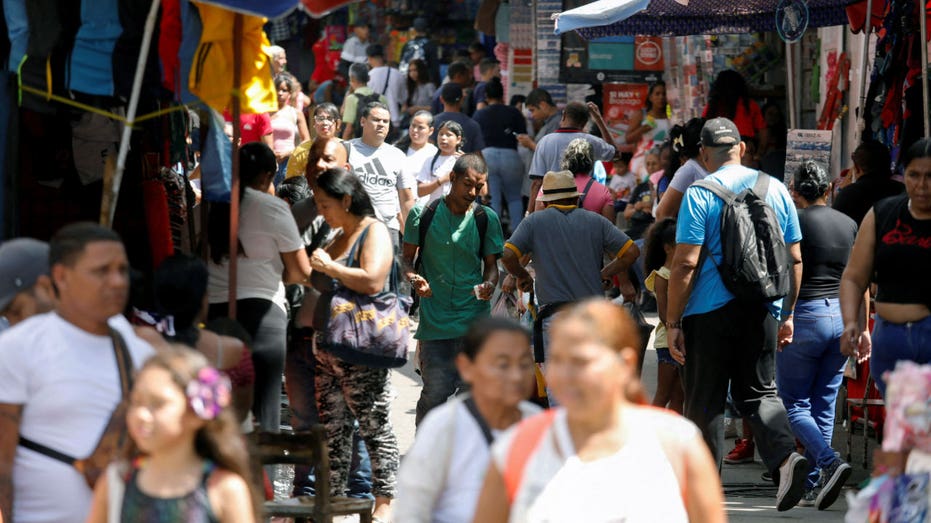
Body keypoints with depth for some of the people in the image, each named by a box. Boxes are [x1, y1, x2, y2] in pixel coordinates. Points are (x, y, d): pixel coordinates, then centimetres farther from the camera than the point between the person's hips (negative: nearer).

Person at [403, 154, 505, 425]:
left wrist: (488, 285, -10)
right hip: (434, 319, -2)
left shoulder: (486, 218, 7)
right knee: (435, 392, -6)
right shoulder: (423, 214, 2)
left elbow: (491, 265, 12)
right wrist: (414, 279, -12)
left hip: (475, 320, 2)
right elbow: (408, 258, 9)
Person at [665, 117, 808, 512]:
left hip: (710, 314, -4)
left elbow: (685, 264, -12)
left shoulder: (699, 195, -8)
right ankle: (785, 456, -13)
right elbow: (794, 259, 10)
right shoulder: (776, 190, 7)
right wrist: (788, 314, 19)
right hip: (762, 312, 4)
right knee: (759, 392, 13)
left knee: (705, 401, 6)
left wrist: (673, 323, -7)